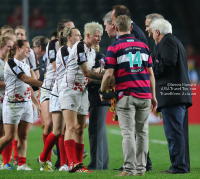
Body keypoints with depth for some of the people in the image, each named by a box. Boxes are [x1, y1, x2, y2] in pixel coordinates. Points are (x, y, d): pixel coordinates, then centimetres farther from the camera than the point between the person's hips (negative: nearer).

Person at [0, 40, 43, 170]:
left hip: (27, 103, 8)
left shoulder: (26, 66, 17)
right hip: (13, 103, -8)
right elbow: (25, 79, -17)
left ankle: (22, 164, -2)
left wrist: (37, 103, 22)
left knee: (24, 136, 0)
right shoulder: (11, 62, -9)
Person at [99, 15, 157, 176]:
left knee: (128, 133, -5)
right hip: (144, 95, 4)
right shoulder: (143, 46, 10)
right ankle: (141, 168, 12)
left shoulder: (114, 48, -3)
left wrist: (102, 92, 7)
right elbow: (150, 73, 10)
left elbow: (109, 74, -8)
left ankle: (129, 169, -10)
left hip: (126, 95, -4)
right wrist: (153, 96, 16)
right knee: (142, 133, 10)